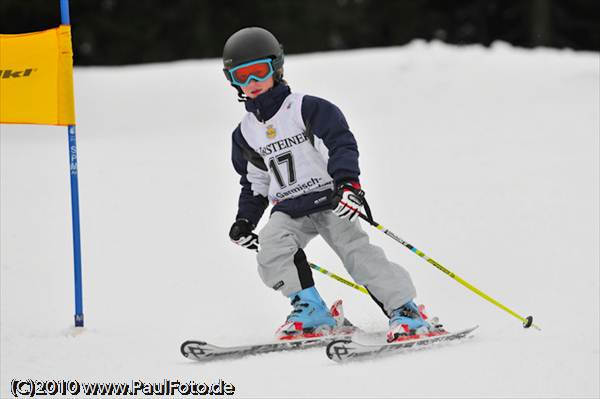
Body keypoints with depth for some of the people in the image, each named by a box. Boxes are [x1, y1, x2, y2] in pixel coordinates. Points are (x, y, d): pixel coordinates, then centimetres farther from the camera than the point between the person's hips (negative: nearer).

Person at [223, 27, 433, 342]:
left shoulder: (308, 109, -6)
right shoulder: (245, 134, 12)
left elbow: (341, 144, -14)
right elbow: (255, 182, 24)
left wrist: (347, 181, -30)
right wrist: (245, 219, 13)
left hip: (328, 201, -5)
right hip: (289, 210, 5)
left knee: (356, 251, -21)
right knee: (270, 248, -23)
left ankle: (406, 312, -16)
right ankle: (310, 309, -9)